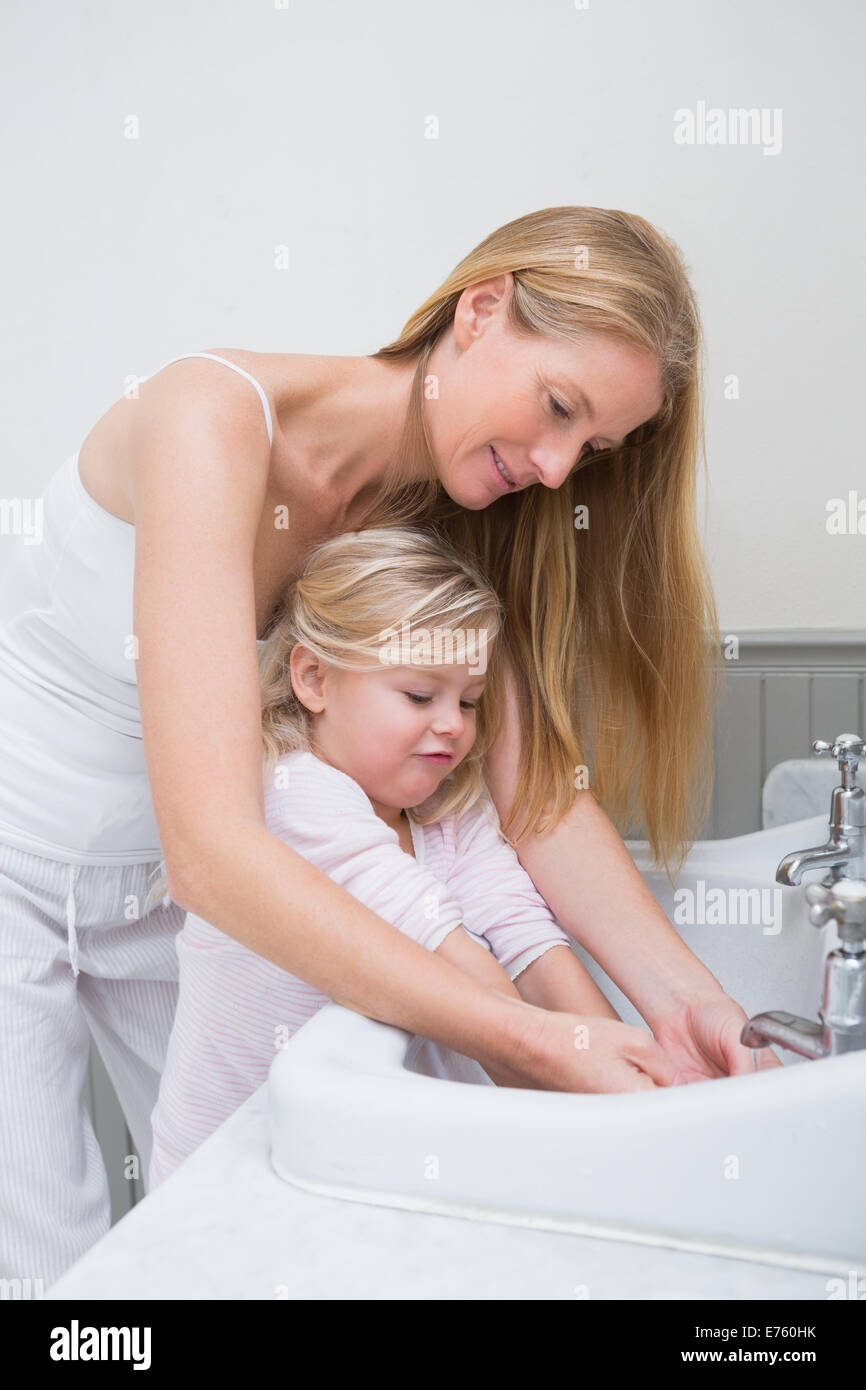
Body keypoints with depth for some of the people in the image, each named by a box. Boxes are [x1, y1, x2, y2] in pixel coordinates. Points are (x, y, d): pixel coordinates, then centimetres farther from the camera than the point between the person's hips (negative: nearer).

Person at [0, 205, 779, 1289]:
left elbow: (539, 789, -13)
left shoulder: (453, 528, -8)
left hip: (154, 892, 6)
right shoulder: (219, 417, -30)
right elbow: (213, 849, -38)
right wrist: (518, 1042, -39)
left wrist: (679, 995, -28)